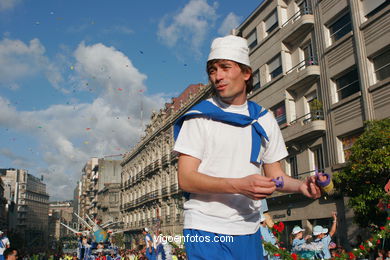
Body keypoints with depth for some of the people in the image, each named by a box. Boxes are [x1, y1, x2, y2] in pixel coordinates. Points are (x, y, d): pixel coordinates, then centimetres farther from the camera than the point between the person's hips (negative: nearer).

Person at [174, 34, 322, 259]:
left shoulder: (264, 120, 8)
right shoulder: (200, 117, -5)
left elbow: (274, 174, 11)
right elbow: (186, 179, -12)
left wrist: (301, 185, -10)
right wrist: (238, 185, -26)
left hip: (249, 232, 4)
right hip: (207, 231, -3)